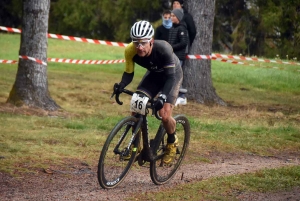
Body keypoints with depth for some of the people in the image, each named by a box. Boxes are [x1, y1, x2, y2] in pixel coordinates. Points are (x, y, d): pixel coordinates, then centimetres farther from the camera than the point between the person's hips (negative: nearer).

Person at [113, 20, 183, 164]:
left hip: (172, 74, -4)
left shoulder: (163, 49, -40)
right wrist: (121, 86, -37)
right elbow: (128, 73, -16)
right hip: (153, 74, 4)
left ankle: (172, 142, 13)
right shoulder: (130, 51, -29)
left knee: (164, 115, -18)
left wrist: (163, 97, -52)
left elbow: (170, 77, -37)